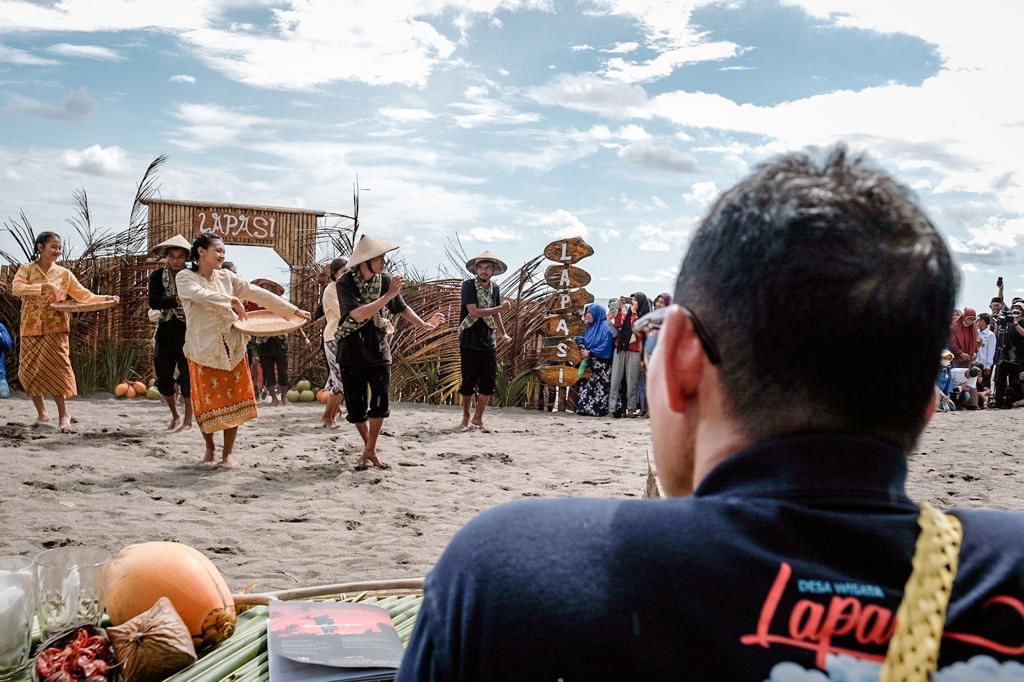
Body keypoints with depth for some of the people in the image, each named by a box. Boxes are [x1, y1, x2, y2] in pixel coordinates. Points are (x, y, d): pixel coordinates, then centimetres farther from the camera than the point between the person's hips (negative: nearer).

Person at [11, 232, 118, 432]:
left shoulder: (64, 274, 6)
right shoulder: (26, 270, 3)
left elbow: (84, 295, 3)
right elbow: (16, 288, -15)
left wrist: (105, 298, -14)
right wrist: (45, 286, -24)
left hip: (55, 329, -1)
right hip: (31, 329, 1)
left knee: (56, 369, -10)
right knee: (29, 371, 2)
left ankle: (63, 414, -1)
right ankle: (42, 412, 18)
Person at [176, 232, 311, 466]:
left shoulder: (226, 276, 6)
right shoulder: (185, 278, -5)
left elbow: (258, 294, 5)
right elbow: (201, 294, -26)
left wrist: (293, 310, 2)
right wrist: (232, 300, -27)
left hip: (232, 348, 4)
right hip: (204, 350, -3)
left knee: (233, 401, 3)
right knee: (208, 403, 1)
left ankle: (227, 452, 18)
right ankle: (210, 448, 26)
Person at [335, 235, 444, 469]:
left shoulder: (384, 280, -4)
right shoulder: (345, 282, -15)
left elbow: (402, 308, 8)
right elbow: (358, 314, -27)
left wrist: (424, 324, -6)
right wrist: (388, 295, -29)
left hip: (378, 349, 2)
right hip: (352, 351, -2)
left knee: (379, 404, -3)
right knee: (356, 406, 3)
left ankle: (370, 451, 11)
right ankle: (368, 448, 23)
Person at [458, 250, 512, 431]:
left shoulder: (495, 289, 7)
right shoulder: (468, 285, -9)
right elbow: (474, 312, -18)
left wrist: (503, 333, 12)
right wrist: (500, 308, -19)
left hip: (489, 342, 4)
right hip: (469, 342, -4)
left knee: (488, 383, 1)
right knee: (468, 382, 3)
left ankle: (478, 418, 16)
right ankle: (466, 418, 20)